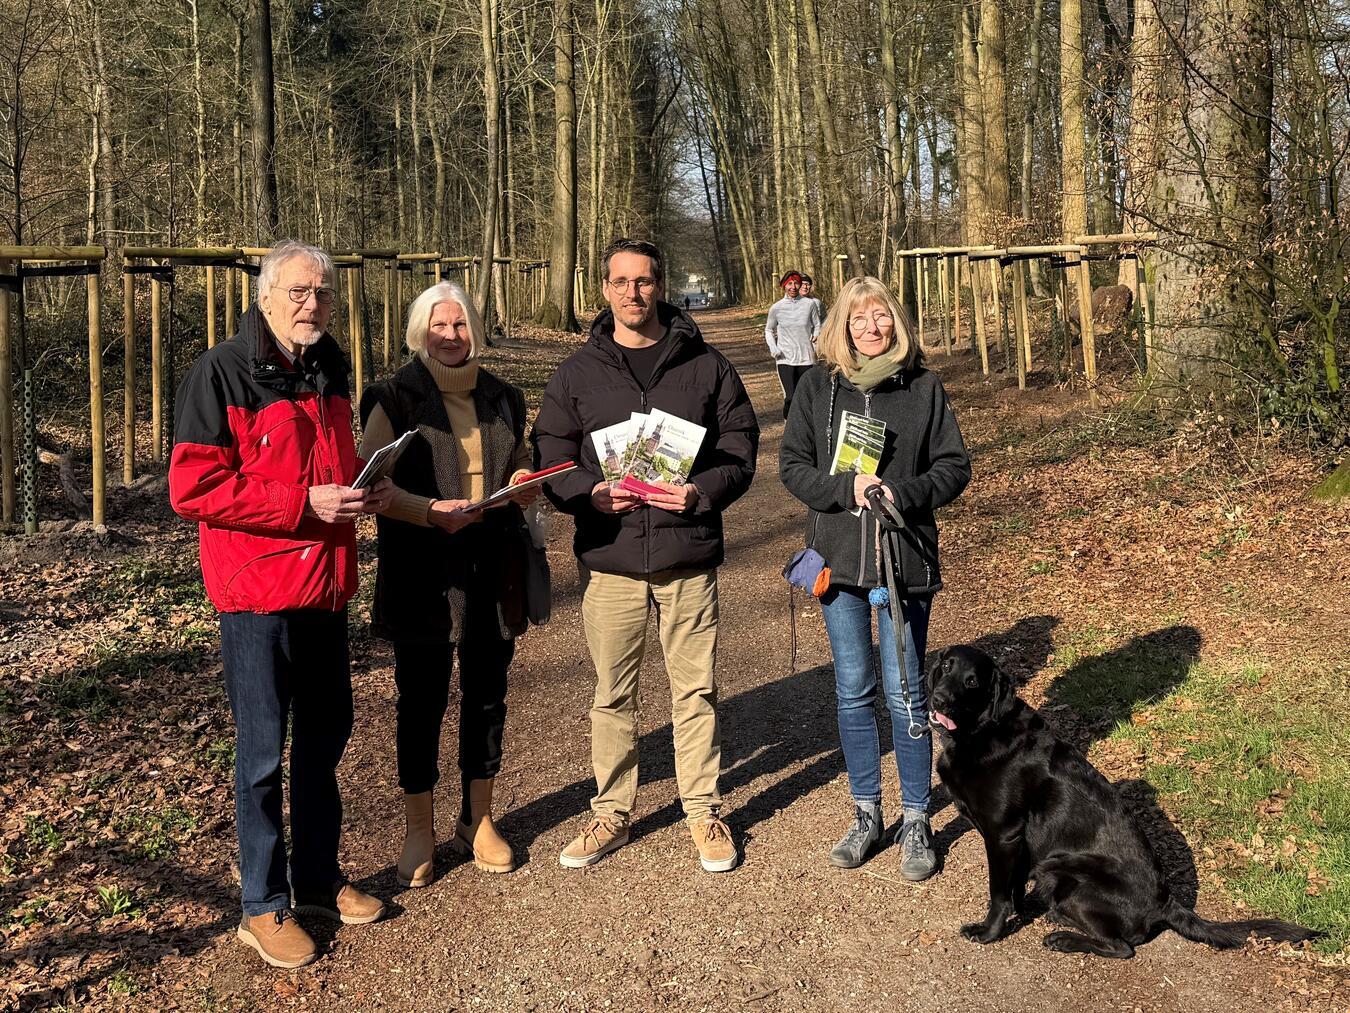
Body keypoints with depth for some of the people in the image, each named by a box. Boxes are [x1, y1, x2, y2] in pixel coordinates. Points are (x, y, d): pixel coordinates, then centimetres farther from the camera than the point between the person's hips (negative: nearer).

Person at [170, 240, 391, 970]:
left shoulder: (330, 372, 11)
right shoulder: (222, 372, -11)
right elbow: (193, 487, -18)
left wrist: (364, 491, 2)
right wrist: (306, 503, -22)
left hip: (325, 588, 7)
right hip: (257, 594, -7)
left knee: (323, 742, 16)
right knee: (263, 756, 3)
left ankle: (318, 878, 32)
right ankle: (263, 906, 18)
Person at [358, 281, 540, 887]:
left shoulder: (501, 400, 13)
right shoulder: (395, 398, -2)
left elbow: (521, 470, 23)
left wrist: (525, 488, -1)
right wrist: (431, 512, -27)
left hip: (493, 568, 4)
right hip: (423, 571, -4)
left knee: (487, 694, 11)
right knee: (422, 699, 3)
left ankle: (478, 820, 27)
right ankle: (419, 831, 17)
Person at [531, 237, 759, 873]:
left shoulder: (705, 366, 4)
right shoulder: (578, 373, 6)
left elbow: (740, 450, 4)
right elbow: (550, 460, 6)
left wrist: (702, 492, -15)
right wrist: (592, 492, -14)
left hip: (689, 558, -1)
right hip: (608, 559, 1)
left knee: (695, 690, 7)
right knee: (612, 695, 10)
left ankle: (702, 809, 23)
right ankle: (612, 811, 25)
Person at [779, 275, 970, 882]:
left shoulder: (923, 387, -1)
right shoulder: (819, 386, 2)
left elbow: (954, 466, 0)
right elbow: (792, 465, 0)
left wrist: (901, 494, -16)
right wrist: (846, 489, -16)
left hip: (904, 560, -2)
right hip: (838, 559, 2)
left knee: (904, 692, 4)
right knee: (853, 692, 11)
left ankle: (916, 821, 18)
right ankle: (865, 813, 26)